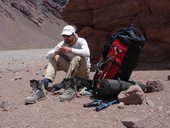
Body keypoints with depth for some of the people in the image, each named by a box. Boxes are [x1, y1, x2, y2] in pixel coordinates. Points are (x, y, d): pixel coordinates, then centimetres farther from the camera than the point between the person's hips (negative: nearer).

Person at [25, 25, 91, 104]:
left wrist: (71, 50, -41)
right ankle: (43, 86, -32)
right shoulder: (62, 44, 0)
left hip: (83, 72, -5)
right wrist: (56, 52, -29)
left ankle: (69, 88, -42)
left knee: (77, 58, -36)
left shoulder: (81, 41, -12)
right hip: (72, 70, 5)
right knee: (54, 58, -12)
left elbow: (87, 53, -34)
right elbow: (47, 56, -8)